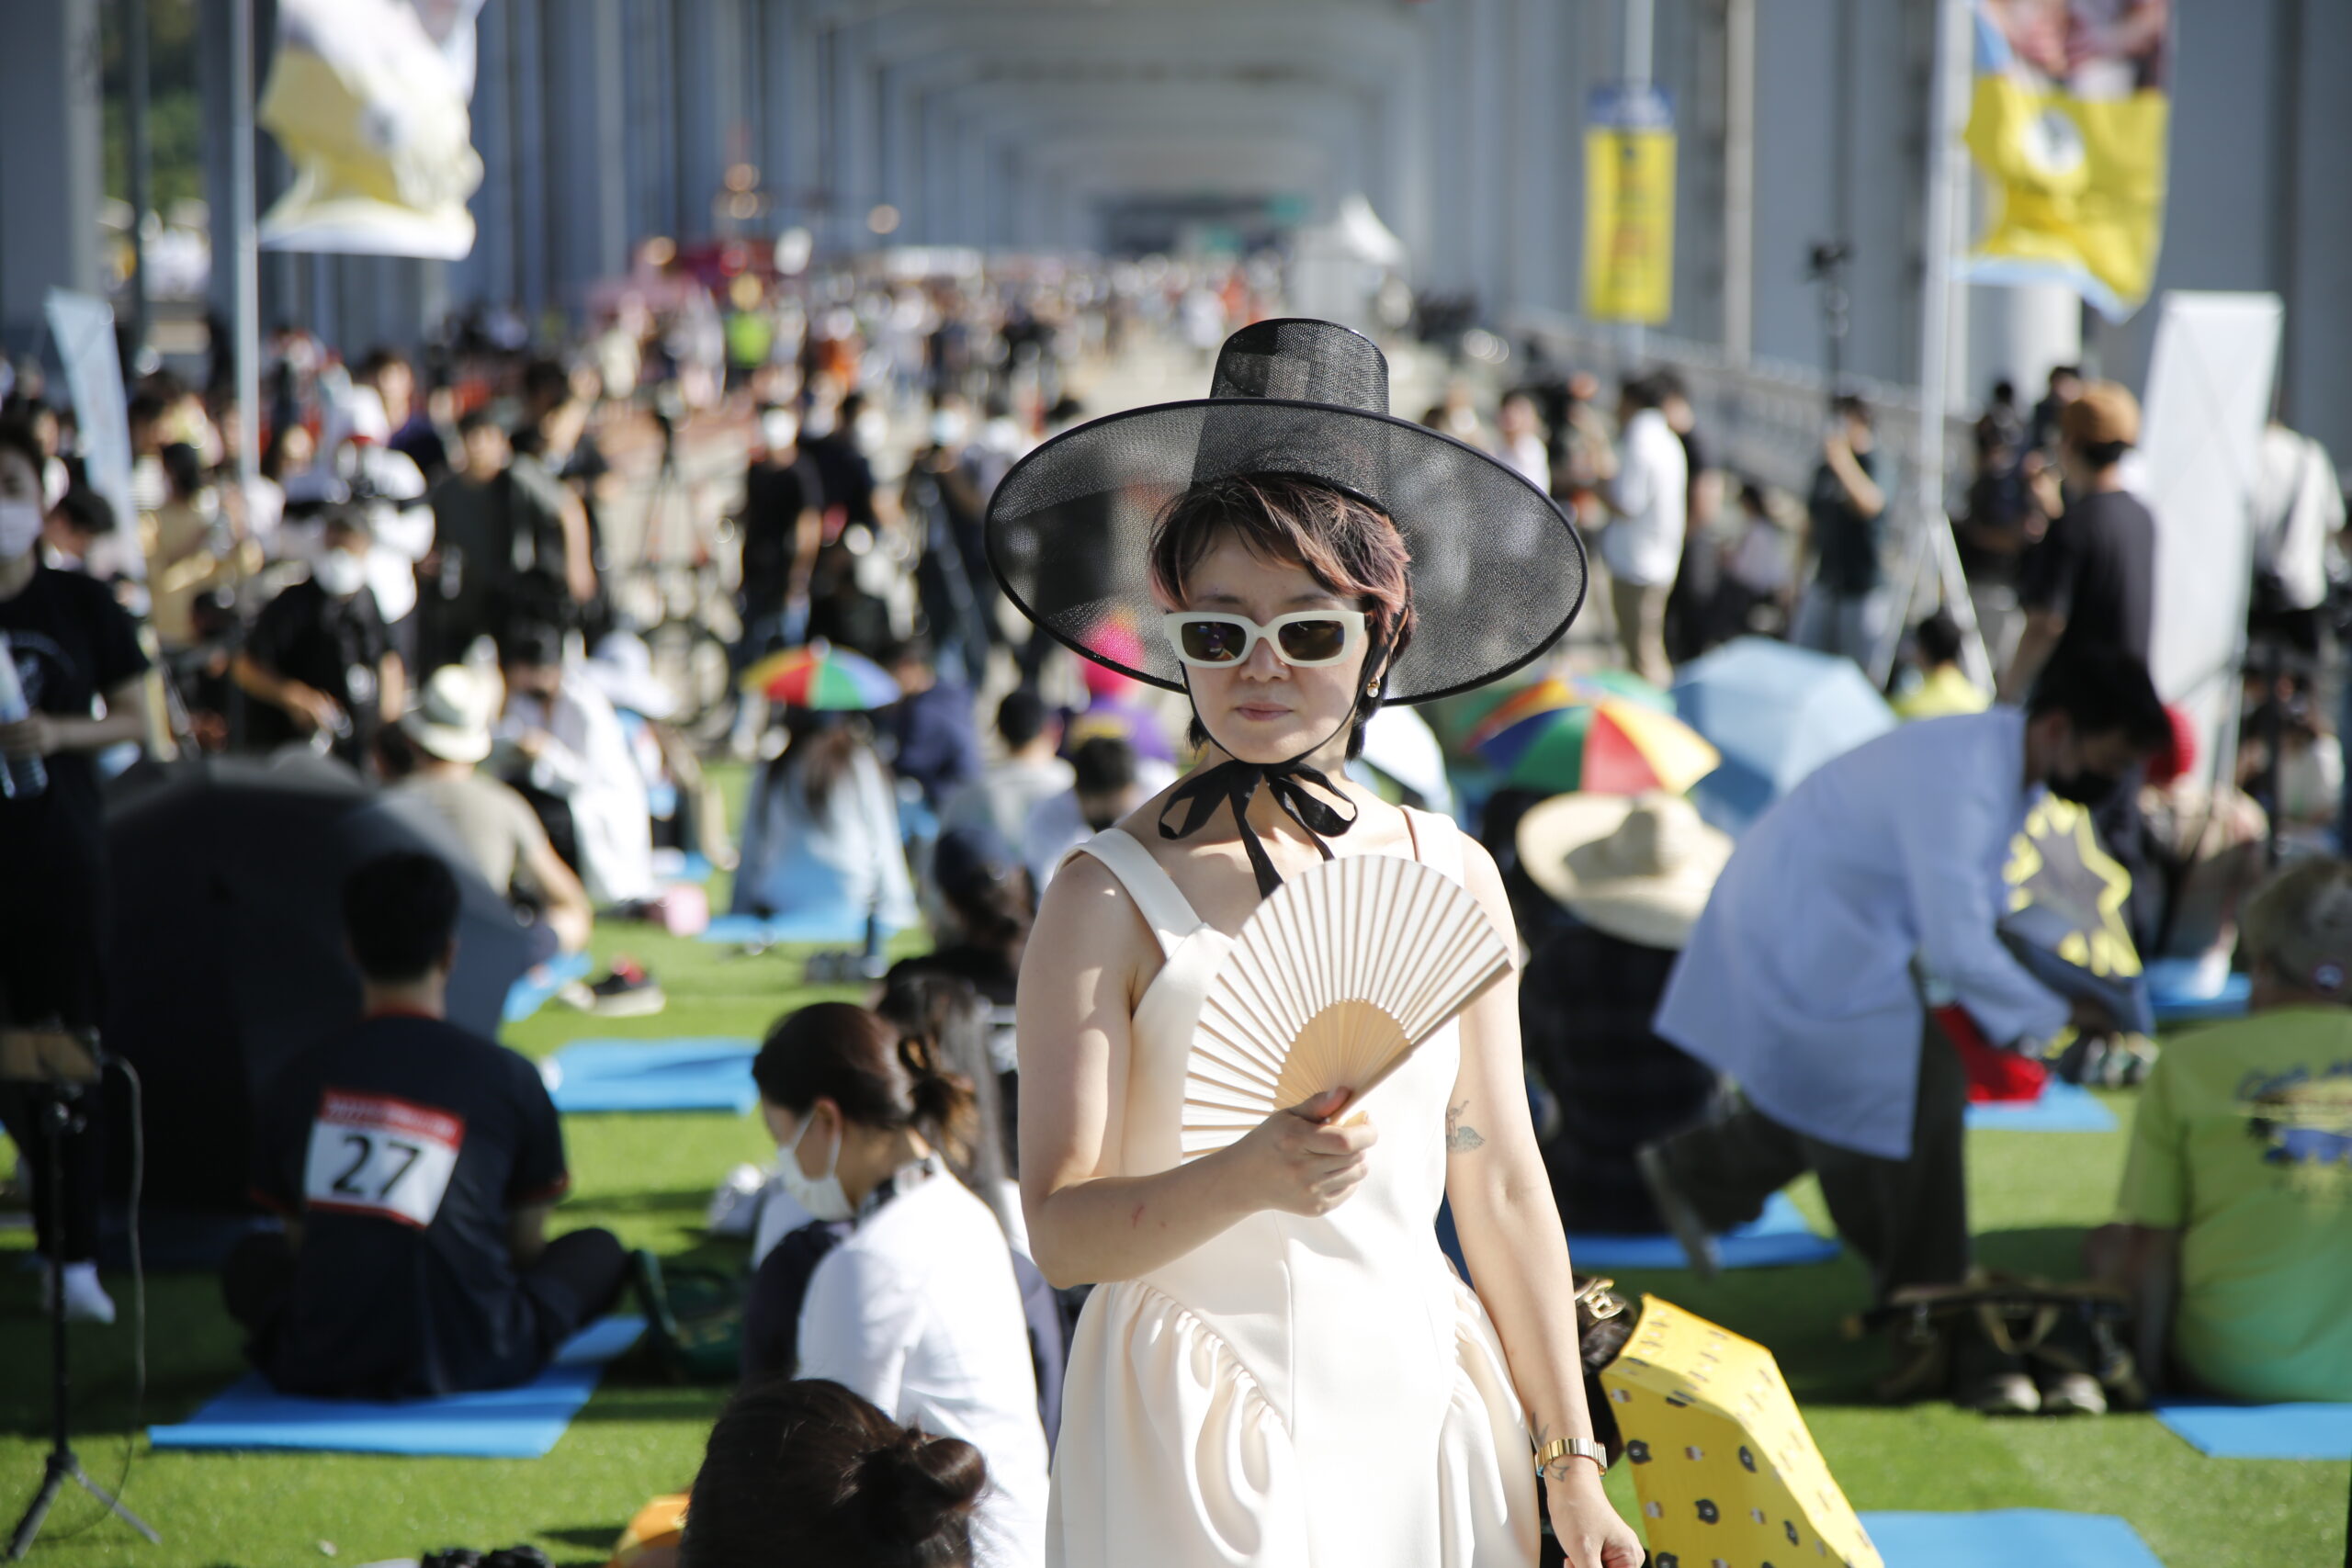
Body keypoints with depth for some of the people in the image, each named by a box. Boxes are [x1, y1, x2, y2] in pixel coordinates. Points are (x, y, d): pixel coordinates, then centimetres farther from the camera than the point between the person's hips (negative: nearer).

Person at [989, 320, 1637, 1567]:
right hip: (1201, 1435, -3)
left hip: (1421, 1410, 4)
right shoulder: (1111, 894, -6)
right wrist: (1245, 1180, -29)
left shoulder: (1451, 877, 6)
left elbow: (1503, 1189, 10)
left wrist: (1569, 1461, 11)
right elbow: (1060, 1234, -12)